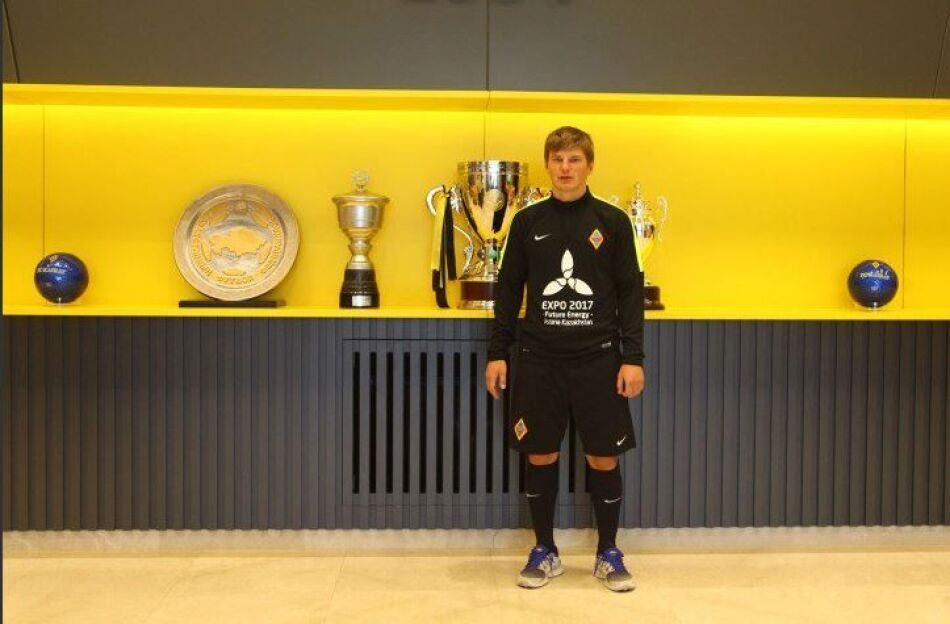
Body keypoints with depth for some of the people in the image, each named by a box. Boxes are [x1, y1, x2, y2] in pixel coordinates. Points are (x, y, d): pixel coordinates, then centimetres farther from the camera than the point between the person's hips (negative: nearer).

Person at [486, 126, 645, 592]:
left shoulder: (612, 221, 1)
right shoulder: (527, 222, 5)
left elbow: (630, 292, 2)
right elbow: (509, 290, 8)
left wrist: (633, 357, -4)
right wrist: (497, 353, 4)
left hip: (598, 358, -1)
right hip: (539, 359, 1)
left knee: (603, 457, 4)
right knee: (540, 456, 6)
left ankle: (608, 553, 21)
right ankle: (544, 551, 23)